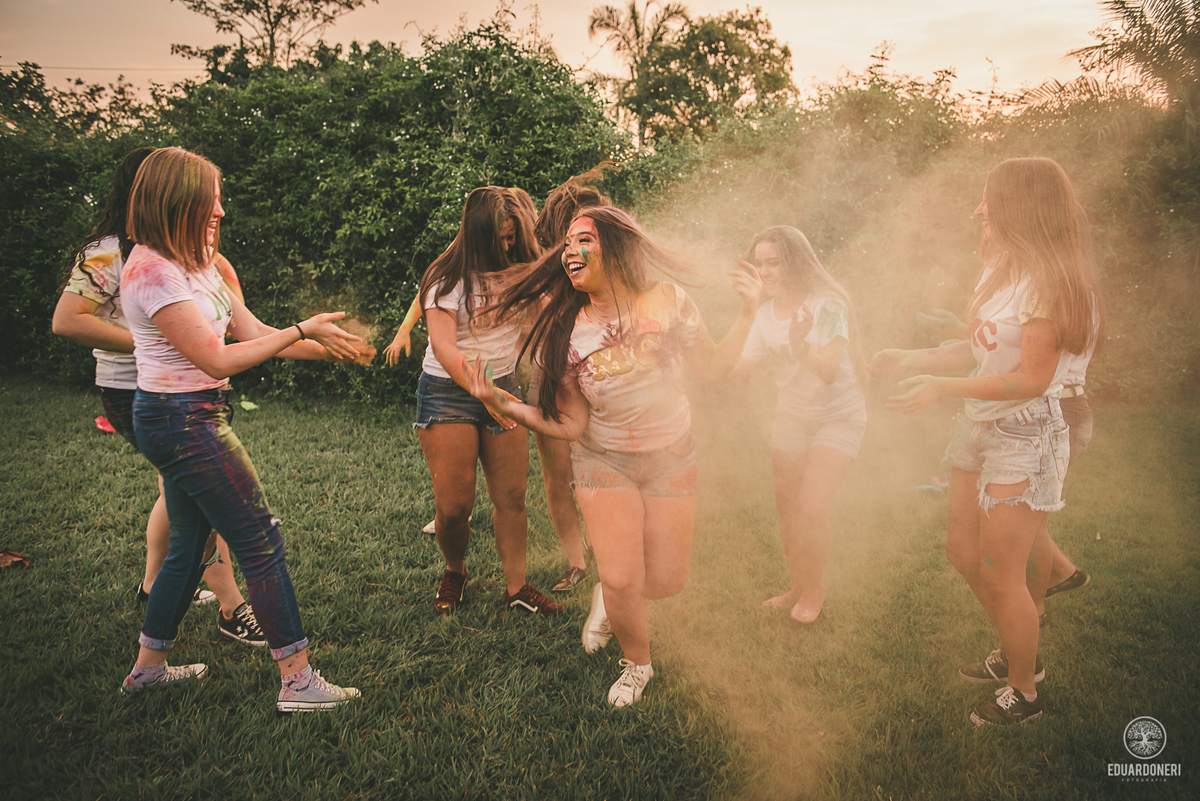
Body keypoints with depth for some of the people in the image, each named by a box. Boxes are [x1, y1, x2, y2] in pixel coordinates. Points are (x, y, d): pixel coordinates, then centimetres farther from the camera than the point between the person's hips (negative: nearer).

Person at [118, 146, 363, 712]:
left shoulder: (193, 263, 12)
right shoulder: (152, 272, -19)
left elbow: (251, 331, 9)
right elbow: (218, 359, -21)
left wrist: (327, 349, 0)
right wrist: (301, 330, -17)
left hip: (192, 418, 10)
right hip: (182, 420, -10)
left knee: (188, 547, 18)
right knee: (261, 543, -6)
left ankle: (148, 666, 34)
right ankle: (298, 682, 2)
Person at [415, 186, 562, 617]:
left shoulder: (521, 273, 4)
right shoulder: (448, 278, -11)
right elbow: (444, 347, -20)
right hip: (449, 390, -4)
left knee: (512, 497, 2)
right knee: (454, 505, -5)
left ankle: (517, 586, 16)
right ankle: (454, 571, 25)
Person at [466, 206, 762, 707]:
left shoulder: (667, 302, -11)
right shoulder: (565, 331, -12)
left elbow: (711, 367, 1)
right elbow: (570, 425, -13)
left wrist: (748, 313, -9)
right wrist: (505, 405, -24)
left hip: (671, 459, 1)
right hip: (604, 462, -1)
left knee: (665, 584, 3)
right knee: (622, 581, -13)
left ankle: (609, 593, 39)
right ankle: (637, 664, 19)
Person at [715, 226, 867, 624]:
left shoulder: (827, 306, -20)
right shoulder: (766, 314, -1)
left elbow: (829, 372, -29)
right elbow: (740, 369, -3)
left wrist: (800, 347, -46)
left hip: (838, 416, -6)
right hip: (791, 415, 6)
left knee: (811, 508, -13)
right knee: (786, 507, 8)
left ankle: (815, 590, 11)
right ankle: (798, 587, 28)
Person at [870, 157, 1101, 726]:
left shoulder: (1048, 281, -19)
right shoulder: (1003, 272, 10)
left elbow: (1031, 379, -22)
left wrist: (941, 388, -20)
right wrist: (911, 359, 10)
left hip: (1025, 436, -9)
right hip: (983, 425, 9)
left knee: (1001, 574, 1)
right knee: (963, 550, 17)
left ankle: (1025, 692, 23)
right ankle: (1018, 655, 38)